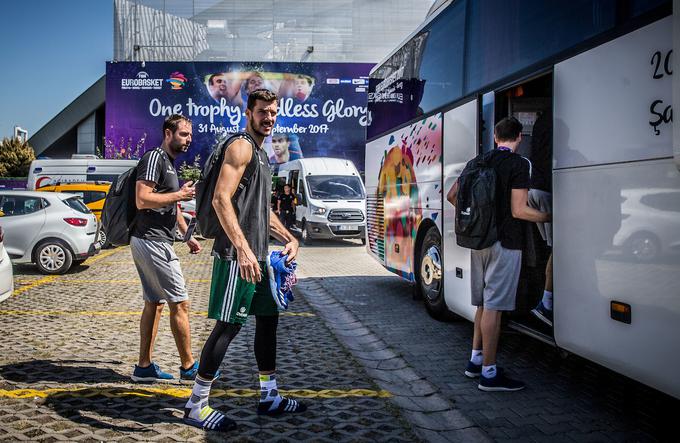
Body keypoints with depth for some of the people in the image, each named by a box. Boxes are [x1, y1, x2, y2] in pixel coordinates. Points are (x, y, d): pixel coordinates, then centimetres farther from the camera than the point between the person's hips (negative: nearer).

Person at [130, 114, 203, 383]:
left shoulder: (169, 163, 20)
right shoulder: (154, 158, -11)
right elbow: (142, 200, -23)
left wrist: (188, 236, 25)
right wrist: (179, 194, -15)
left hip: (151, 242, 11)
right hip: (153, 242, -11)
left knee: (154, 303, 12)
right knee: (179, 303, -5)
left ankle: (144, 367, 18)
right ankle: (188, 367, 3)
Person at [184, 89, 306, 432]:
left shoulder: (260, 154, 21)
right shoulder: (241, 147, -9)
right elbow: (221, 199, -22)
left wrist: (288, 238, 17)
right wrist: (243, 249, -29)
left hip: (257, 254, 10)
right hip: (237, 254, -10)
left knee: (268, 317, 14)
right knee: (229, 325, -6)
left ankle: (269, 397, 26)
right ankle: (196, 406, 5)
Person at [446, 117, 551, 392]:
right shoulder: (519, 164, -10)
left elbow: (451, 196, 11)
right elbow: (518, 211, -15)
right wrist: (549, 217, -1)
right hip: (505, 243, -7)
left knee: (484, 303, 17)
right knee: (493, 307, -4)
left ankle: (476, 360, 25)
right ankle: (489, 373, 2)